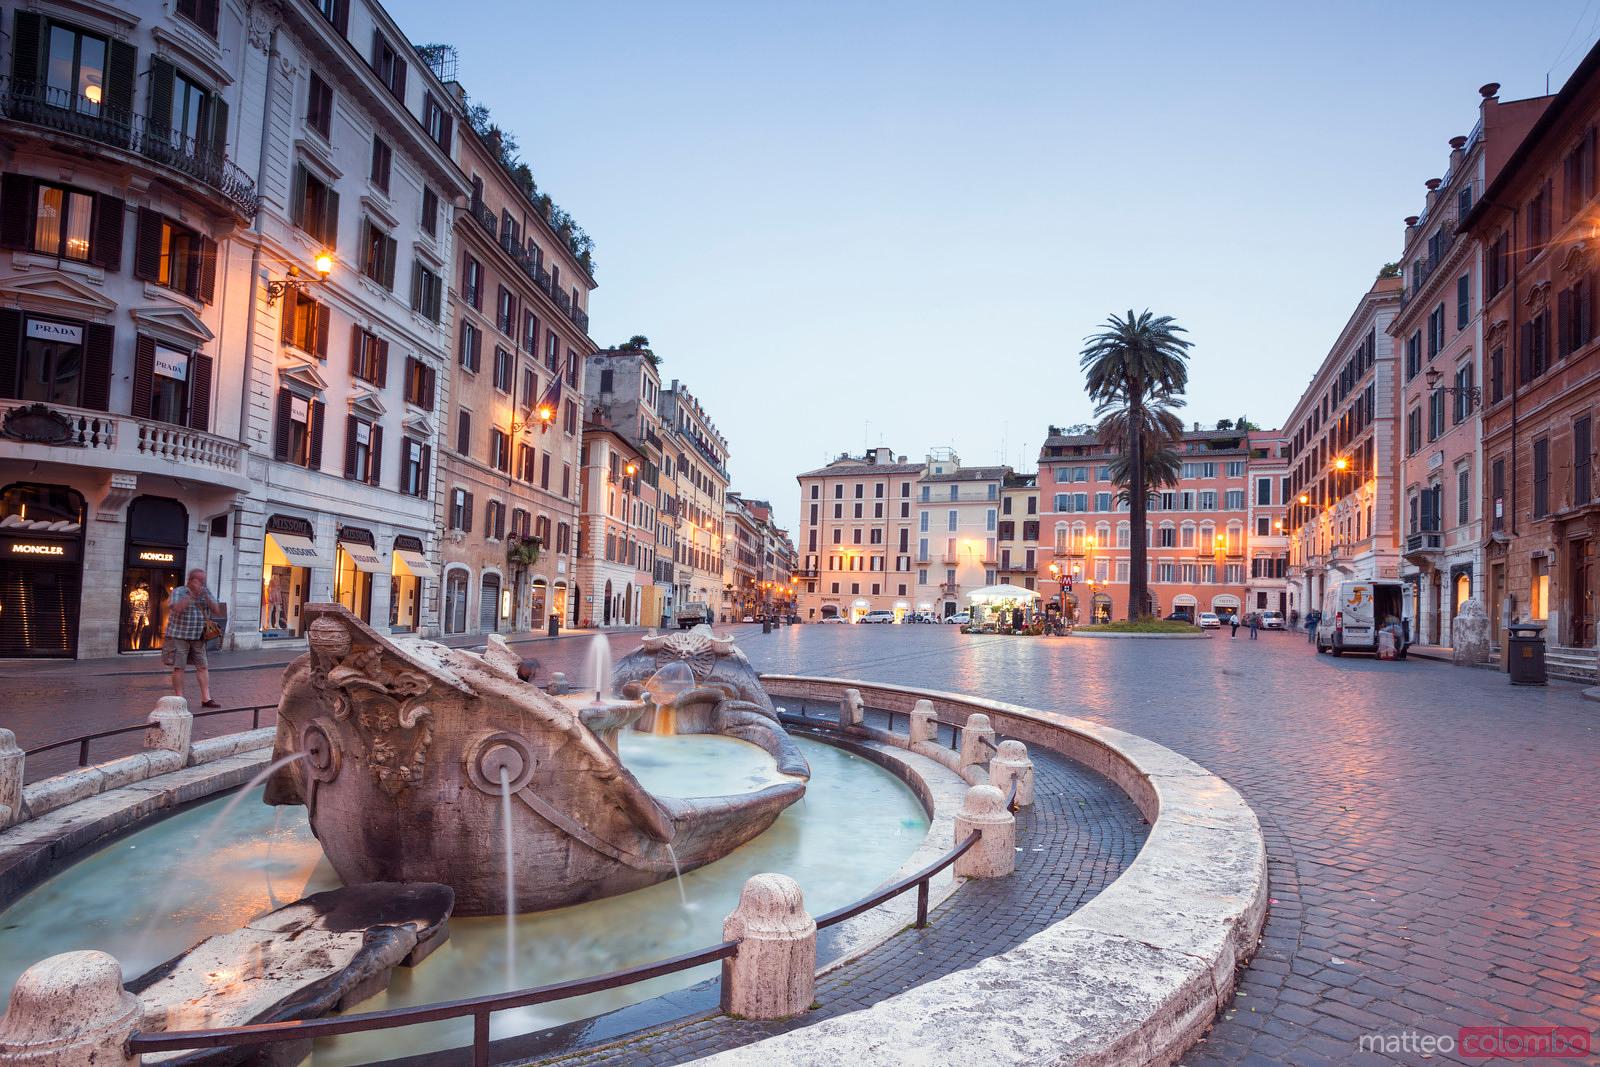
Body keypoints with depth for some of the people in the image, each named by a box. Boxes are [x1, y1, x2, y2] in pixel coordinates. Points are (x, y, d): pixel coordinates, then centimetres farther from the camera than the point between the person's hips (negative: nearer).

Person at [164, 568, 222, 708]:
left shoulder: (206, 592, 9)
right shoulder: (178, 592, -6)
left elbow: (217, 611, 1)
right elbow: (177, 608, -24)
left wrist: (206, 597, -12)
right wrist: (191, 595, -27)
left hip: (198, 637, 5)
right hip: (179, 636, -5)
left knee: (203, 667, 2)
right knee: (179, 667, -1)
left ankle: (206, 699, 4)